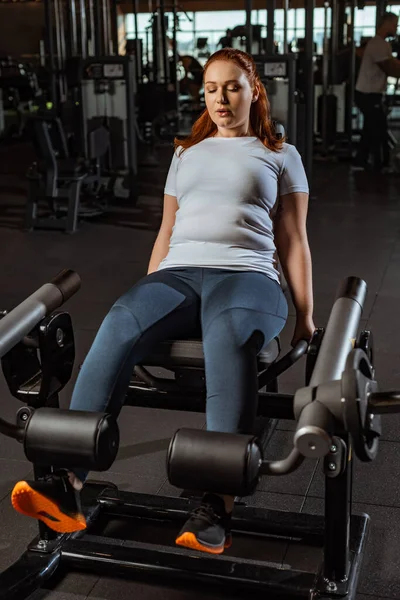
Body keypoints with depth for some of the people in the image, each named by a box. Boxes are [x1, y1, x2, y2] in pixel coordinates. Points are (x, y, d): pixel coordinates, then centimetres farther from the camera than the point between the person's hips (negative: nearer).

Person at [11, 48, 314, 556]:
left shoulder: (280, 156, 20)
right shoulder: (186, 153, 29)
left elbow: (293, 240, 14)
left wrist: (305, 317, 6)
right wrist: (148, 301, 18)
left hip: (247, 274, -2)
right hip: (178, 272, 3)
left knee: (229, 341, -41)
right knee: (120, 325, -32)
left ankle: (215, 509, -47)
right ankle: (66, 485, -41)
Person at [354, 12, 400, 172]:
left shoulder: (381, 43, 15)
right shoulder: (378, 44, -20)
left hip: (368, 93, 10)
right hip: (369, 95, -10)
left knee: (371, 130, 15)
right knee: (379, 131, -1)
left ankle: (361, 162, 20)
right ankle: (382, 166, 9)